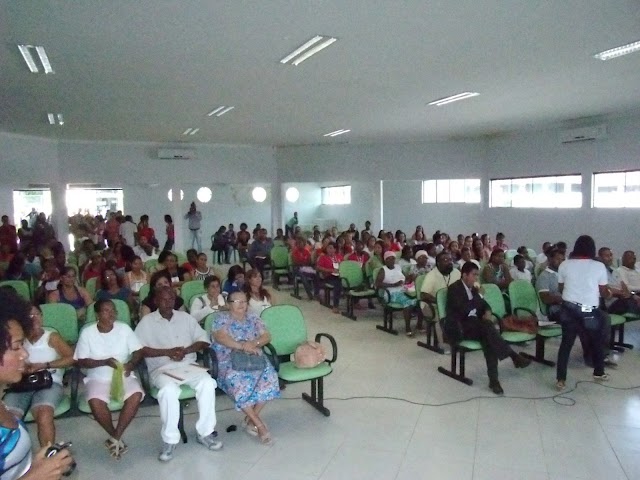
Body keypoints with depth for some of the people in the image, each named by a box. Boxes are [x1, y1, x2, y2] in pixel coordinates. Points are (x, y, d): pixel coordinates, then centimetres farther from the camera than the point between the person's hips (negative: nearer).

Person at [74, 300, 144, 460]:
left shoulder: (124, 328, -2)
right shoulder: (87, 332, -5)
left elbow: (138, 351, 1)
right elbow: (81, 361, -5)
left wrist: (131, 364, -19)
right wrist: (105, 362, -19)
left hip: (124, 375, 1)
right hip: (98, 378, -1)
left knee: (136, 396, -28)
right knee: (95, 402, -31)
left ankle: (114, 438, -13)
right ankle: (116, 437, -7)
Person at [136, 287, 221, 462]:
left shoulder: (186, 317, 14)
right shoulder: (147, 321, 6)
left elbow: (204, 340, 9)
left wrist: (186, 350, -9)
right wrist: (167, 352, -15)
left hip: (188, 365, 3)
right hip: (161, 368, -2)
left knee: (207, 383, -27)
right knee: (169, 389, -35)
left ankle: (205, 433, -12)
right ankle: (170, 440, -18)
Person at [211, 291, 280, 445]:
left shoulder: (253, 318, 14)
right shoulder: (221, 319, 3)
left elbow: (267, 336, 5)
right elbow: (221, 338, -16)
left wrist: (253, 343, -15)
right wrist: (244, 346, -26)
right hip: (229, 362, -3)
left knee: (269, 375, -28)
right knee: (238, 381, -36)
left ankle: (250, 419, -13)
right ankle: (259, 424, -25)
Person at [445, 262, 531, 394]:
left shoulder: (473, 288, 17)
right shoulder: (454, 288, -9)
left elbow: (484, 304, 18)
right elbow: (463, 309, -20)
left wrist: (487, 312, -5)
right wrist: (479, 295, -12)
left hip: (474, 325, 7)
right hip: (458, 328, -7)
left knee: (488, 338, -26)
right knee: (487, 326, -32)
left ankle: (493, 379, -28)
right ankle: (513, 355, -28)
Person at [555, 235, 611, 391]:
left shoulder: (564, 265, -1)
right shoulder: (599, 266, -5)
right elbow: (604, 293, 2)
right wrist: (610, 293, 26)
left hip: (569, 309, 1)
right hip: (590, 311, -1)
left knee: (566, 343, 8)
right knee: (596, 342, 22)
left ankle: (560, 379, 6)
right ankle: (599, 373, 40)